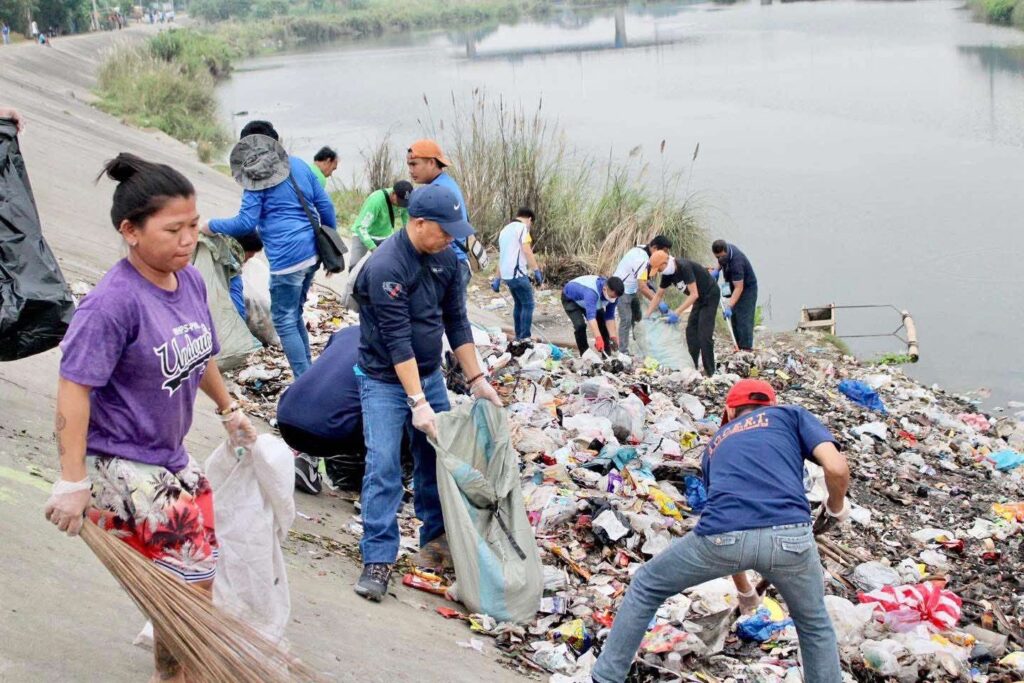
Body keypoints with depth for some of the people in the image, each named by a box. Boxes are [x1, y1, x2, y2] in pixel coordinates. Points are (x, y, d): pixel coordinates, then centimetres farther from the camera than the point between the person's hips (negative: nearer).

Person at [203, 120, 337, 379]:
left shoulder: (257, 178, -5)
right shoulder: (299, 165, 13)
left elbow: (246, 223, -8)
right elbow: (326, 205, 13)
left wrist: (212, 226, 7)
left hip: (287, 258, -7)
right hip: (313, 252, 7)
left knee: (284, 321, 1)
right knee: (294, 315, 20)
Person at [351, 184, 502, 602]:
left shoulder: (445, 258, -3)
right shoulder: (385, 267, -25)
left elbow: (456, 321, 5)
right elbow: (397, 338, -27)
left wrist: (477, 379, 4)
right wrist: (417, 402, -27)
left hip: (429, 374, 7)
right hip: (385, 380, -6)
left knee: (436, 460, 10)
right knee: (383, 466, -11)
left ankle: (437, 537, 25)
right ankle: (378, 559, -5)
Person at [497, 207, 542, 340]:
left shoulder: (505, 229, 21)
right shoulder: (522, 227, -6)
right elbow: (527, 250, -18)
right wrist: (536, 270, -19)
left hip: (506, 274, 9)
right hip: (518, 273, -9)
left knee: (519, 304, 19)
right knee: (528, 305, -3)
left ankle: (518, 336, 21)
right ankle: (525, 338, -5)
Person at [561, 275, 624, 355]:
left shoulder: (612, 294, -24)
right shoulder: (592, 292, -47)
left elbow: (609, 317, -16)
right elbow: (591, 315, -57)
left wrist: (613, 337, -25)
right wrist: (598, 338, -66)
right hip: (570, 298, -6)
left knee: (603, 324, -1)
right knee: (580, 325, -26)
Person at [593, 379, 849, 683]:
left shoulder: (716, 443, 36)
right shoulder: (792, 415, 27)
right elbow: (836, 468, 8)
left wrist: (745, 591, 55)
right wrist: (837, 507, 31)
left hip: (721, 536, 1)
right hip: (788, 535, -1)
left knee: (645, 589, 28)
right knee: (814, 625, 28)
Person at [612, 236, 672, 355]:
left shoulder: (643, 249, 0)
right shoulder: (642, 259, -30)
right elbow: (642, 287, -35)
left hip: (631, 290, 10)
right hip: (623, 290, -10)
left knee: (637, 318, 15)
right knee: (626, 320, -14)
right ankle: (623, 352, -13)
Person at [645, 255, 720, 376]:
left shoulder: (684, 267, -28)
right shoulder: (667, 273, -1)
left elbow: (694, 294, -31)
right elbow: (658, 295, 8)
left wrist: (677, 313, -33)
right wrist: (647, 316, 2)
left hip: (710, 295, -9)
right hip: (700, 298, 9)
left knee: (704, 334, -13)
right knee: (691, 331, 6)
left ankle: (709, 371, -11)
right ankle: (692, 367, 10)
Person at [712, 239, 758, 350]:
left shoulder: (736, 263, -36)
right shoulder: (725, 249, -10)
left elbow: (739, 288, -36)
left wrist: (729, 306, -42)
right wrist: (717, 269, -2)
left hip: (747, 288, -9)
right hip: (735, 287, 10)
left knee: (743, 319, -13)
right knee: (734, 317, 12)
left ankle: (746, 348, -11)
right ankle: (738, 346, 19)